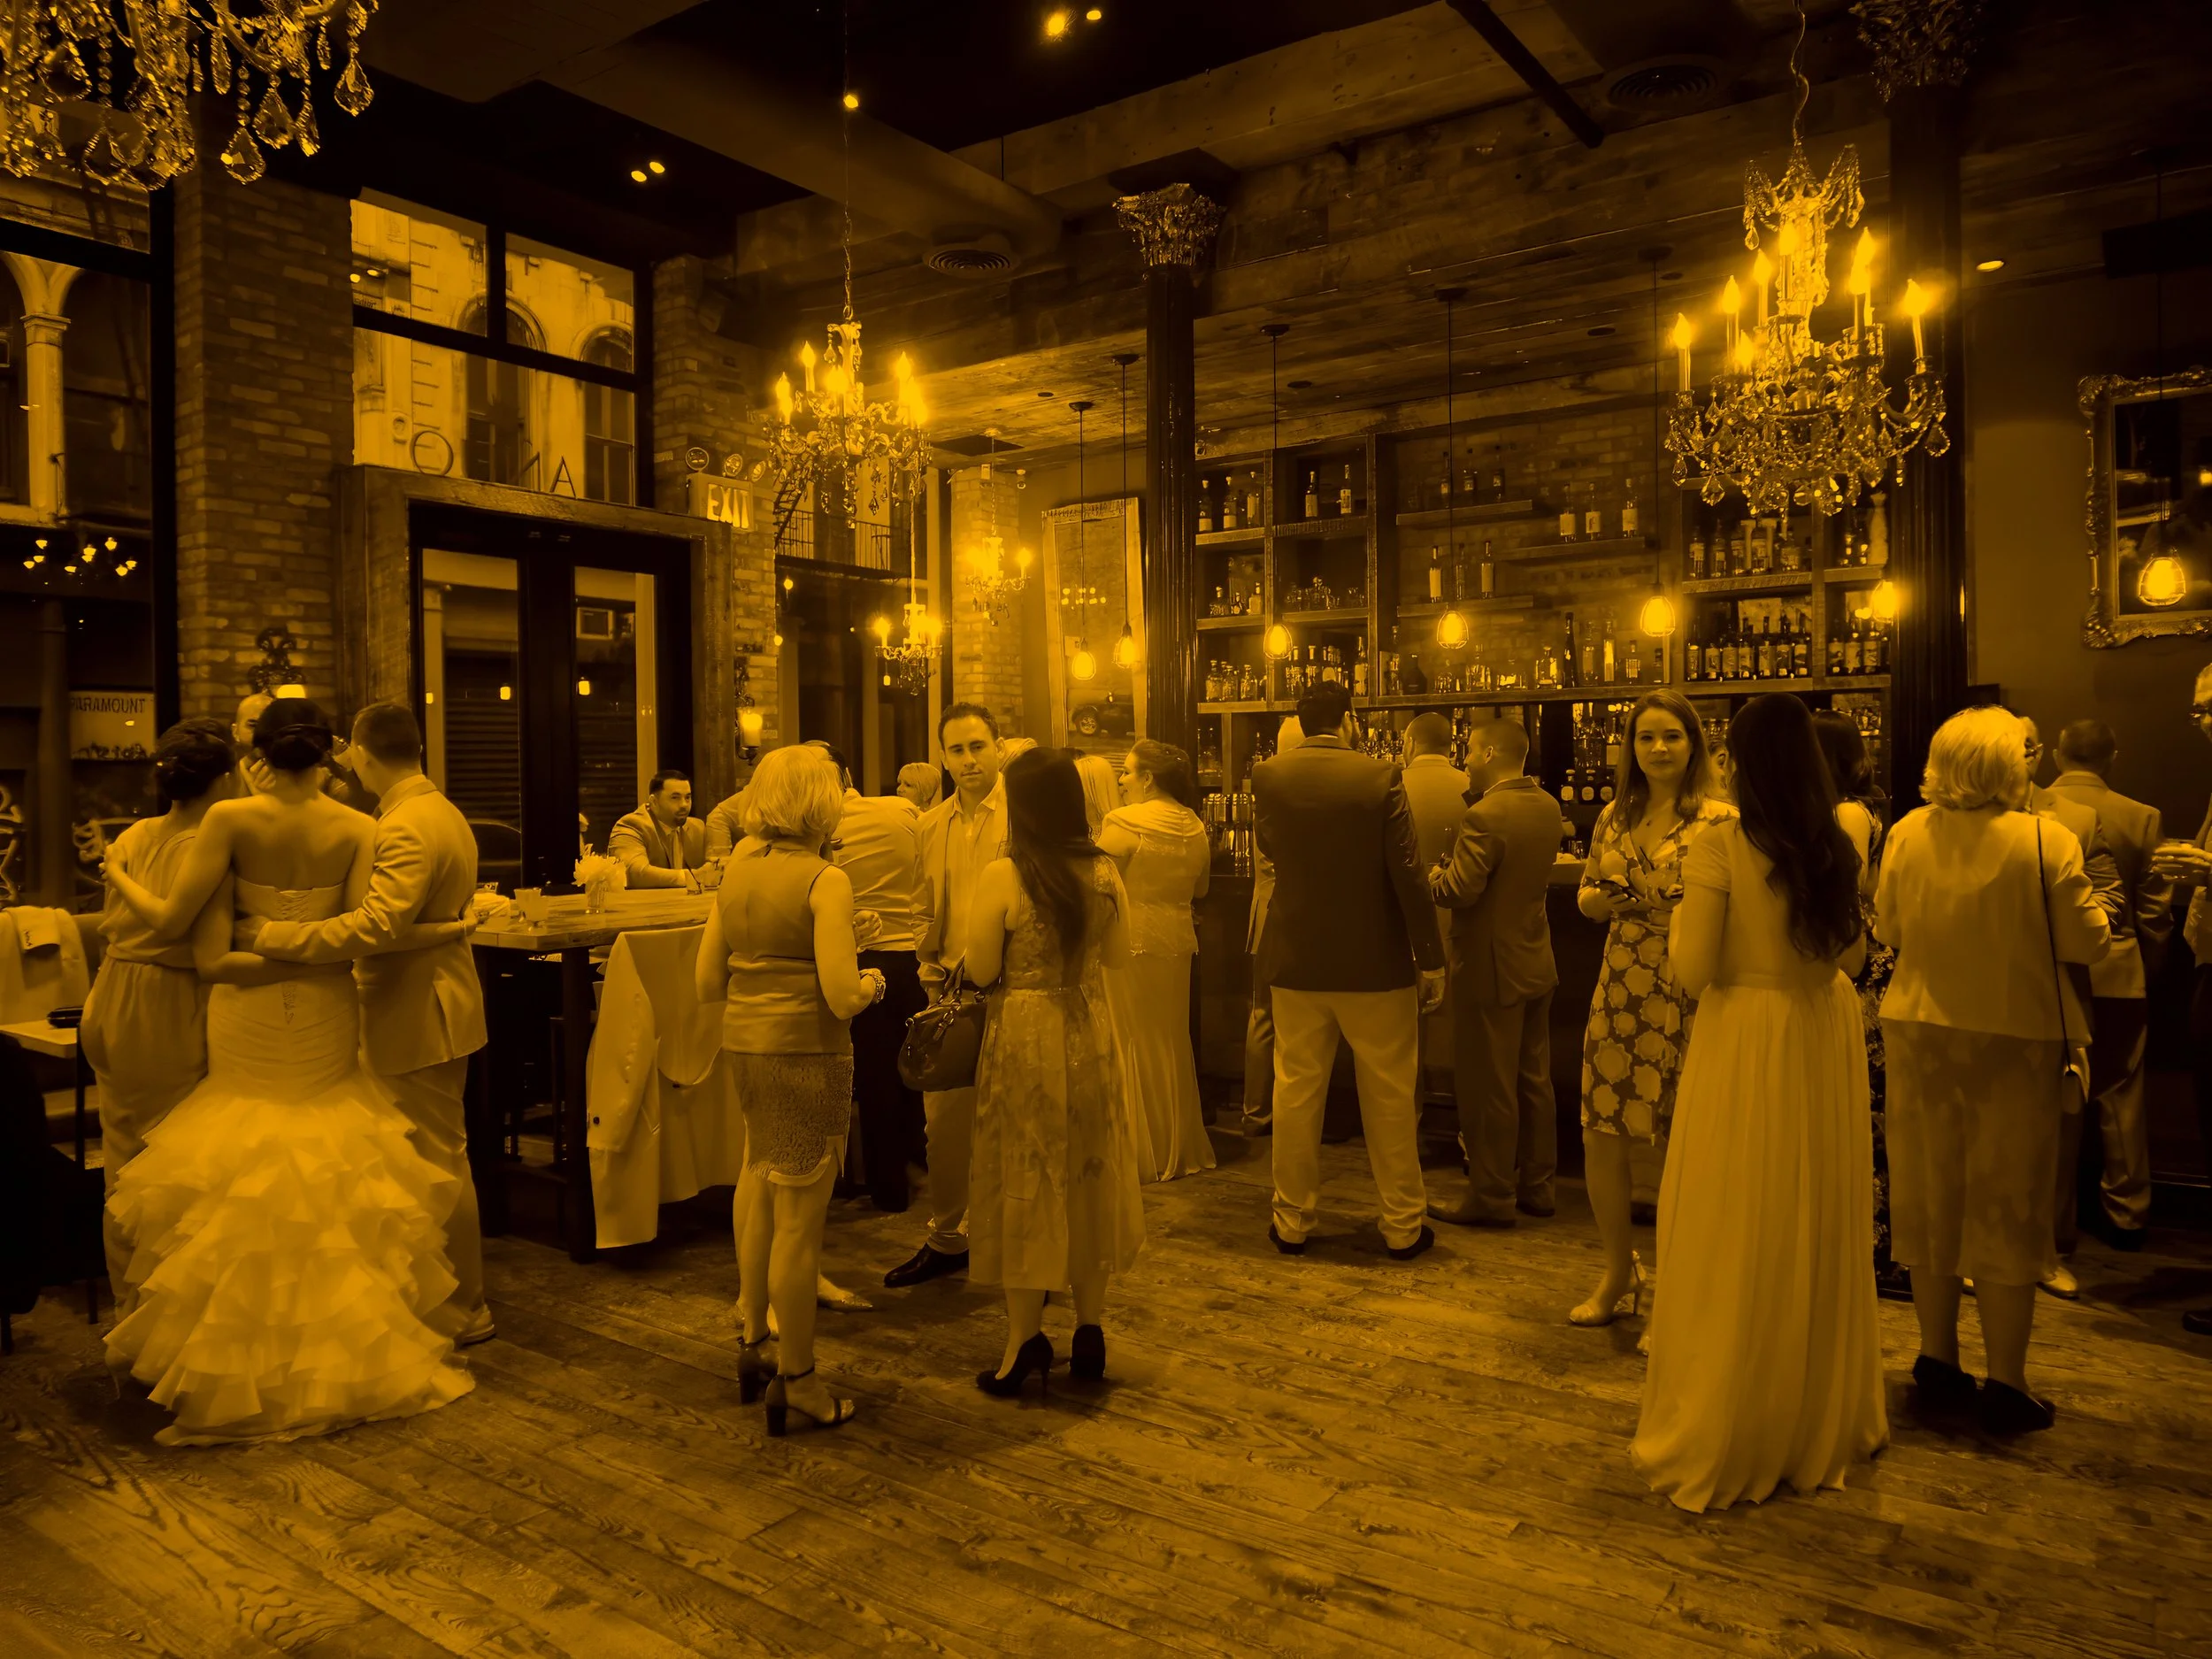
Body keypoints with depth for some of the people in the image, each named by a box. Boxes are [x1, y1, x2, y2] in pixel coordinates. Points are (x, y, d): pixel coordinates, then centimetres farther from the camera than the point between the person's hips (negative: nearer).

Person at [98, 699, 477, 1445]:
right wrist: (451, 928, -3)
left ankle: (243, 1359, 19)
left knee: (246, 1180, 11)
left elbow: (171, 921, -9)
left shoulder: (230, 819, -9)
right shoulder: (357, 829, -6)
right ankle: (339, 1349, 20)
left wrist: (118, 879, 9)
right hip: (324, 1018, 1)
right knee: (330, 1173, 13)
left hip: (249, 1020, -1)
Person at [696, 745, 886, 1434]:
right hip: (807, 1050, -7)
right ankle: (795, 1380, 18)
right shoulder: (825, 880, -14)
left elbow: (708, 983, 10)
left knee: (762, 1183, 24)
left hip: (743, 1044, 7)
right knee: (799, 1220, 4)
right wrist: (871, 983, 1)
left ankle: (755, 1339, 33)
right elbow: (842, 996, -20)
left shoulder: (737, 870, 7)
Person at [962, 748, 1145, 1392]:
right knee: (1089, 1178, 16)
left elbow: (981, 970, -11)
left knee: (1026, 1185, 8)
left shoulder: (1001, 876, -17)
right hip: (1089, 1034, 4)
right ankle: (1090, 1333, 27)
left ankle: (1025, 1345, 17)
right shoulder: (1104, 871, -4)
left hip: (1024, 1038, -4)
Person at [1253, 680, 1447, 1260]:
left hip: (1296, 960, 2)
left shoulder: (1269, 776, -3)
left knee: (1297, 1091, 11)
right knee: (1389, 1097, 10)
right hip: (1375, 962, -2)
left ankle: (1293, 1220, 21)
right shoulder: (1380, 776, -11)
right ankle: (1403, 1226, 19)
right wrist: (1430, 960, -6)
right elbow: (1406, 872, -13)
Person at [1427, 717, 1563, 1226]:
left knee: (1489, 1090, 3)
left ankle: (1492, 1197, 13)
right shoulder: (1548, 807, 4)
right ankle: (1536, 1186, 27)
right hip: (1536, 963, 8)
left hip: (1491, 969, -8)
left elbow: (1457, 892, -25)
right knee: (1534, 1082, 16)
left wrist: (1432, 875, -4)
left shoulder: (1483, 817, -22)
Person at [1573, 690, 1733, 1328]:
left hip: (1690, 997, -4)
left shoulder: (1720, 820, -5)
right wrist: (1604, 898, -3)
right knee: (1600, 1134, 5)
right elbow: (1586, 898, 19)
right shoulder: (1614, 817, 11)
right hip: (1620, 990, 5)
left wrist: (1680, 906, -22)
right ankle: (1618, 1270, 27)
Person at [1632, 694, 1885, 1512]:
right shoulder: (1837, 848, 1)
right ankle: (1822, 1419, 35)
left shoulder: (1719, 847, -16)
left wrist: (1679, 917, 3)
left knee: (1734, 1240, 7)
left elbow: (1695, 971, -15)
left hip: (1746, 1045, -5)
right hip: (1826, 1043, 5)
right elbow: (1850, 951, 12)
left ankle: (1724, 1437, 18)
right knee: (1820, 1233, 18)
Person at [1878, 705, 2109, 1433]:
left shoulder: (1908, 834, -6)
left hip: (1922, 1034, 3)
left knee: (1930, 1195, 15)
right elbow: (2087, 943, -10)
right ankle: (2004, 1384, 16)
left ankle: (1938, 1362, 26)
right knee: (2008, 1205, 9)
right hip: (2016, 1040, -3)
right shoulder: (2046, 840, -15)